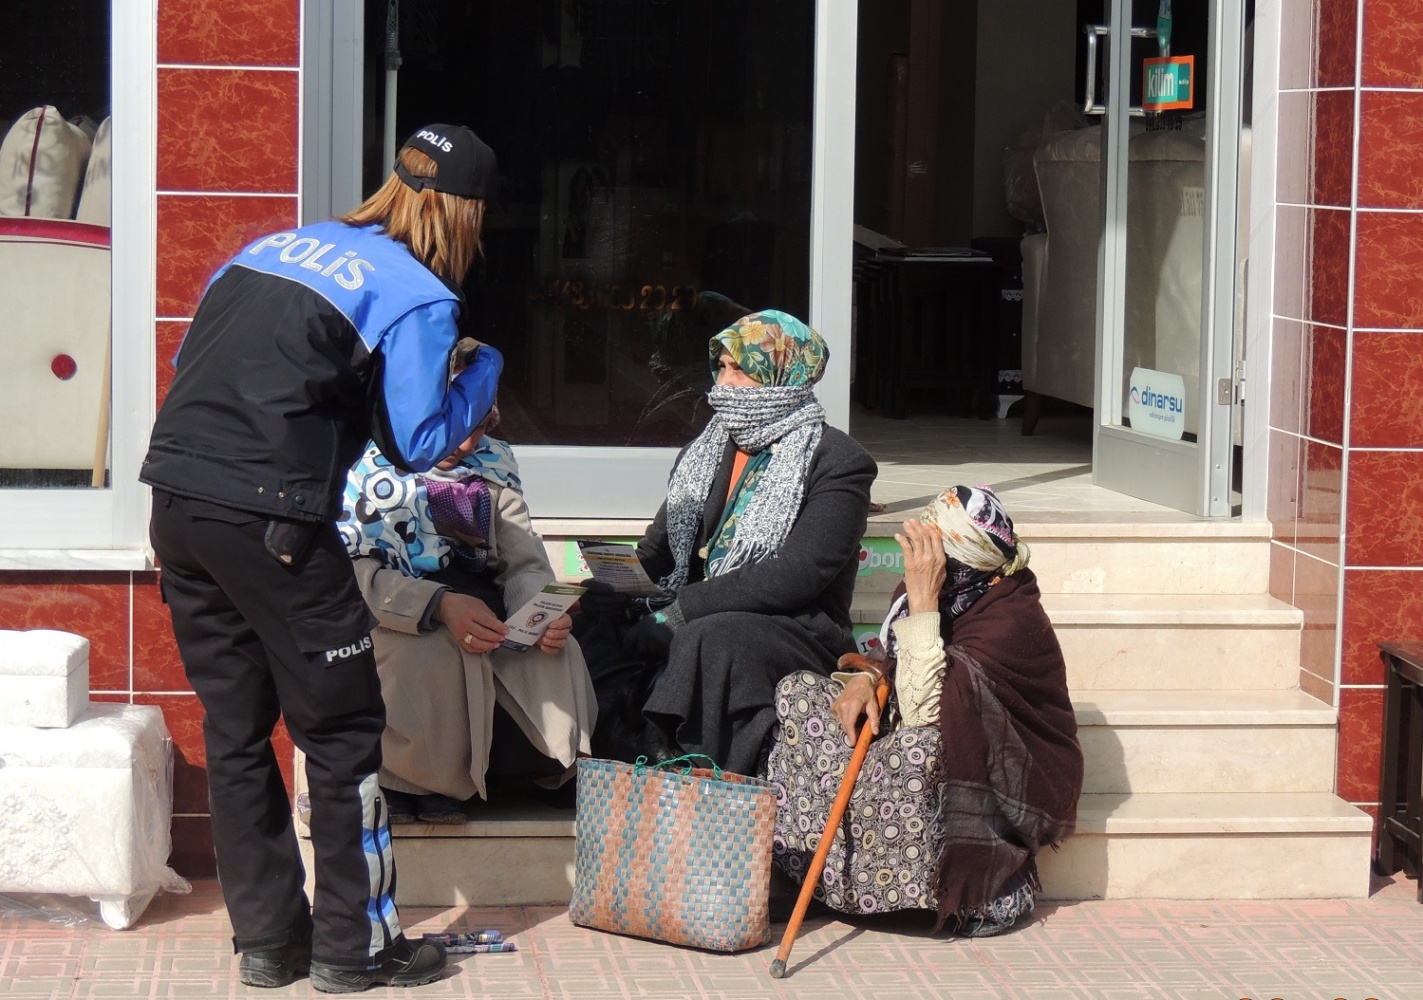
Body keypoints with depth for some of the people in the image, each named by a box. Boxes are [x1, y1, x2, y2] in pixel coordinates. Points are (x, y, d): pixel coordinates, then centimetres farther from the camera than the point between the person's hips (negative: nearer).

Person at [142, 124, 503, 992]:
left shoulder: (276, 247, 17)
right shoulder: (419, 297, -2)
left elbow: (196, 366, 19)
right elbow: (418, 443, -2)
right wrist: (483, 374, 14)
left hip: (177, 500, 7)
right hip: (268, 522, -7)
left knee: (236, 728, 15)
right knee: (343, 732, 7)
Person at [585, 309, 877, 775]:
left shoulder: (837, 461, -4)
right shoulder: (703, 453, 19)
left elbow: (794, 578, -16)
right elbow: (654, 556, 18)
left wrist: (679, 614, -22)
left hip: (797, 633, -6)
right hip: (692, 626, 6)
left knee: (710, 639, -37)